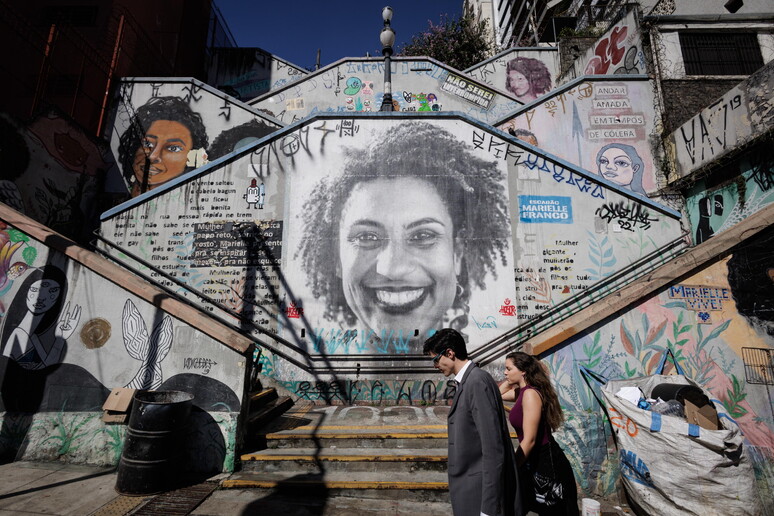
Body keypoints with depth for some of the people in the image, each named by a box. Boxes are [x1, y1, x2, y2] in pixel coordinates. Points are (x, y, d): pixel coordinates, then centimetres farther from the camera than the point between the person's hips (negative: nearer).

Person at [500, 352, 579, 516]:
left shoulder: (530, 393, -23)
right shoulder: (522, 391, 5)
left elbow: (529, 440, -25)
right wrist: (512, 381, 7)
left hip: (546, 463, -9)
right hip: (535, 461, 9)